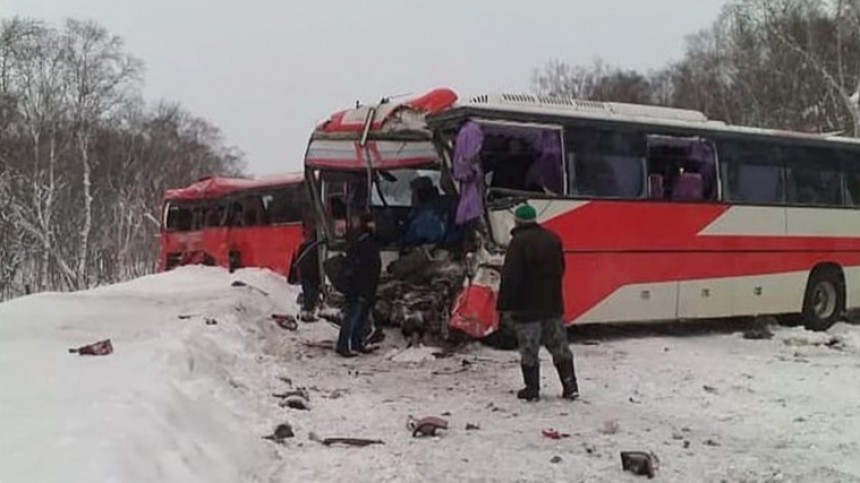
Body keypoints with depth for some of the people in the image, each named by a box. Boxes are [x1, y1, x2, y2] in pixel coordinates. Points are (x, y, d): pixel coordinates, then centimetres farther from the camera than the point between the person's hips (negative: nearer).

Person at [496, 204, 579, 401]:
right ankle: (570, 386, 13)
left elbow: (510, 278, -18)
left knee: (529, 351, 2)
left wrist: (505, 306, -13)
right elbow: (560, 269, 17)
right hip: (553, 304, 6)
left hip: (527, 307, -6)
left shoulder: (519, 242, -15)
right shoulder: (553, 239, 8)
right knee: (559, 347, 12)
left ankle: (532, 389, 6)